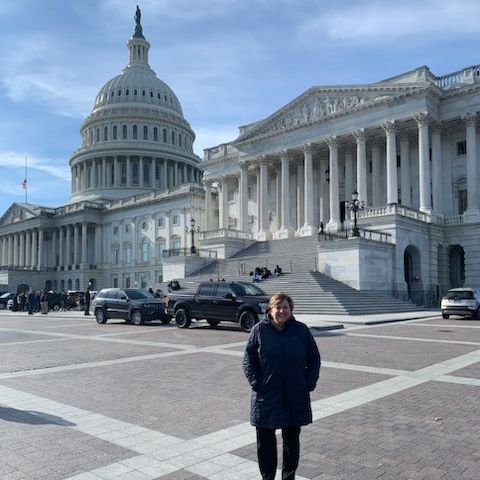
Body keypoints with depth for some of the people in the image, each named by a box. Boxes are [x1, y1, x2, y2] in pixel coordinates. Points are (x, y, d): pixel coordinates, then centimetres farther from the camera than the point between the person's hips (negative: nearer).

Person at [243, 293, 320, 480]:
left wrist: (309, 384, -1)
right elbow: (248, 358, -1)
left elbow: (314, 359, 8)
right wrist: (256, 383, -10)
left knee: (292, 440, 15)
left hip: (295, 398, 2)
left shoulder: (302, 330, 0)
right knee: (265, 441, 7)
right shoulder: (259, 330, -5)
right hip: (266, 397, -1)